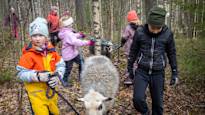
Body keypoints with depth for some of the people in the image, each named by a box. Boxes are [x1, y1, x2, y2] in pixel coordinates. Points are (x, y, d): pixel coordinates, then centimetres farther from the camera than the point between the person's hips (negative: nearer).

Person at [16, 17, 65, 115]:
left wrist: (57, 76, -15)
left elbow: (61, 65, 4)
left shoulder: (51, 51, -2)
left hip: (50, 89, 5)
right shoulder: (28, 54, -16)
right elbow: (21, 73, -15)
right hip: (36, 92, -5)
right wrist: (37, 76, -29)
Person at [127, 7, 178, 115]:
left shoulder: (168, 34, -8)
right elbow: (133, 51, 4)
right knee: (138, 99, -12)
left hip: (158, 73, 0)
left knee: (158, 102, 6)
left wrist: (175, 73, 6)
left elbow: (171, 53, 4)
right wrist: (130, 68, 10)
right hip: (141, 71, 0)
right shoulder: (140, 32, -9)